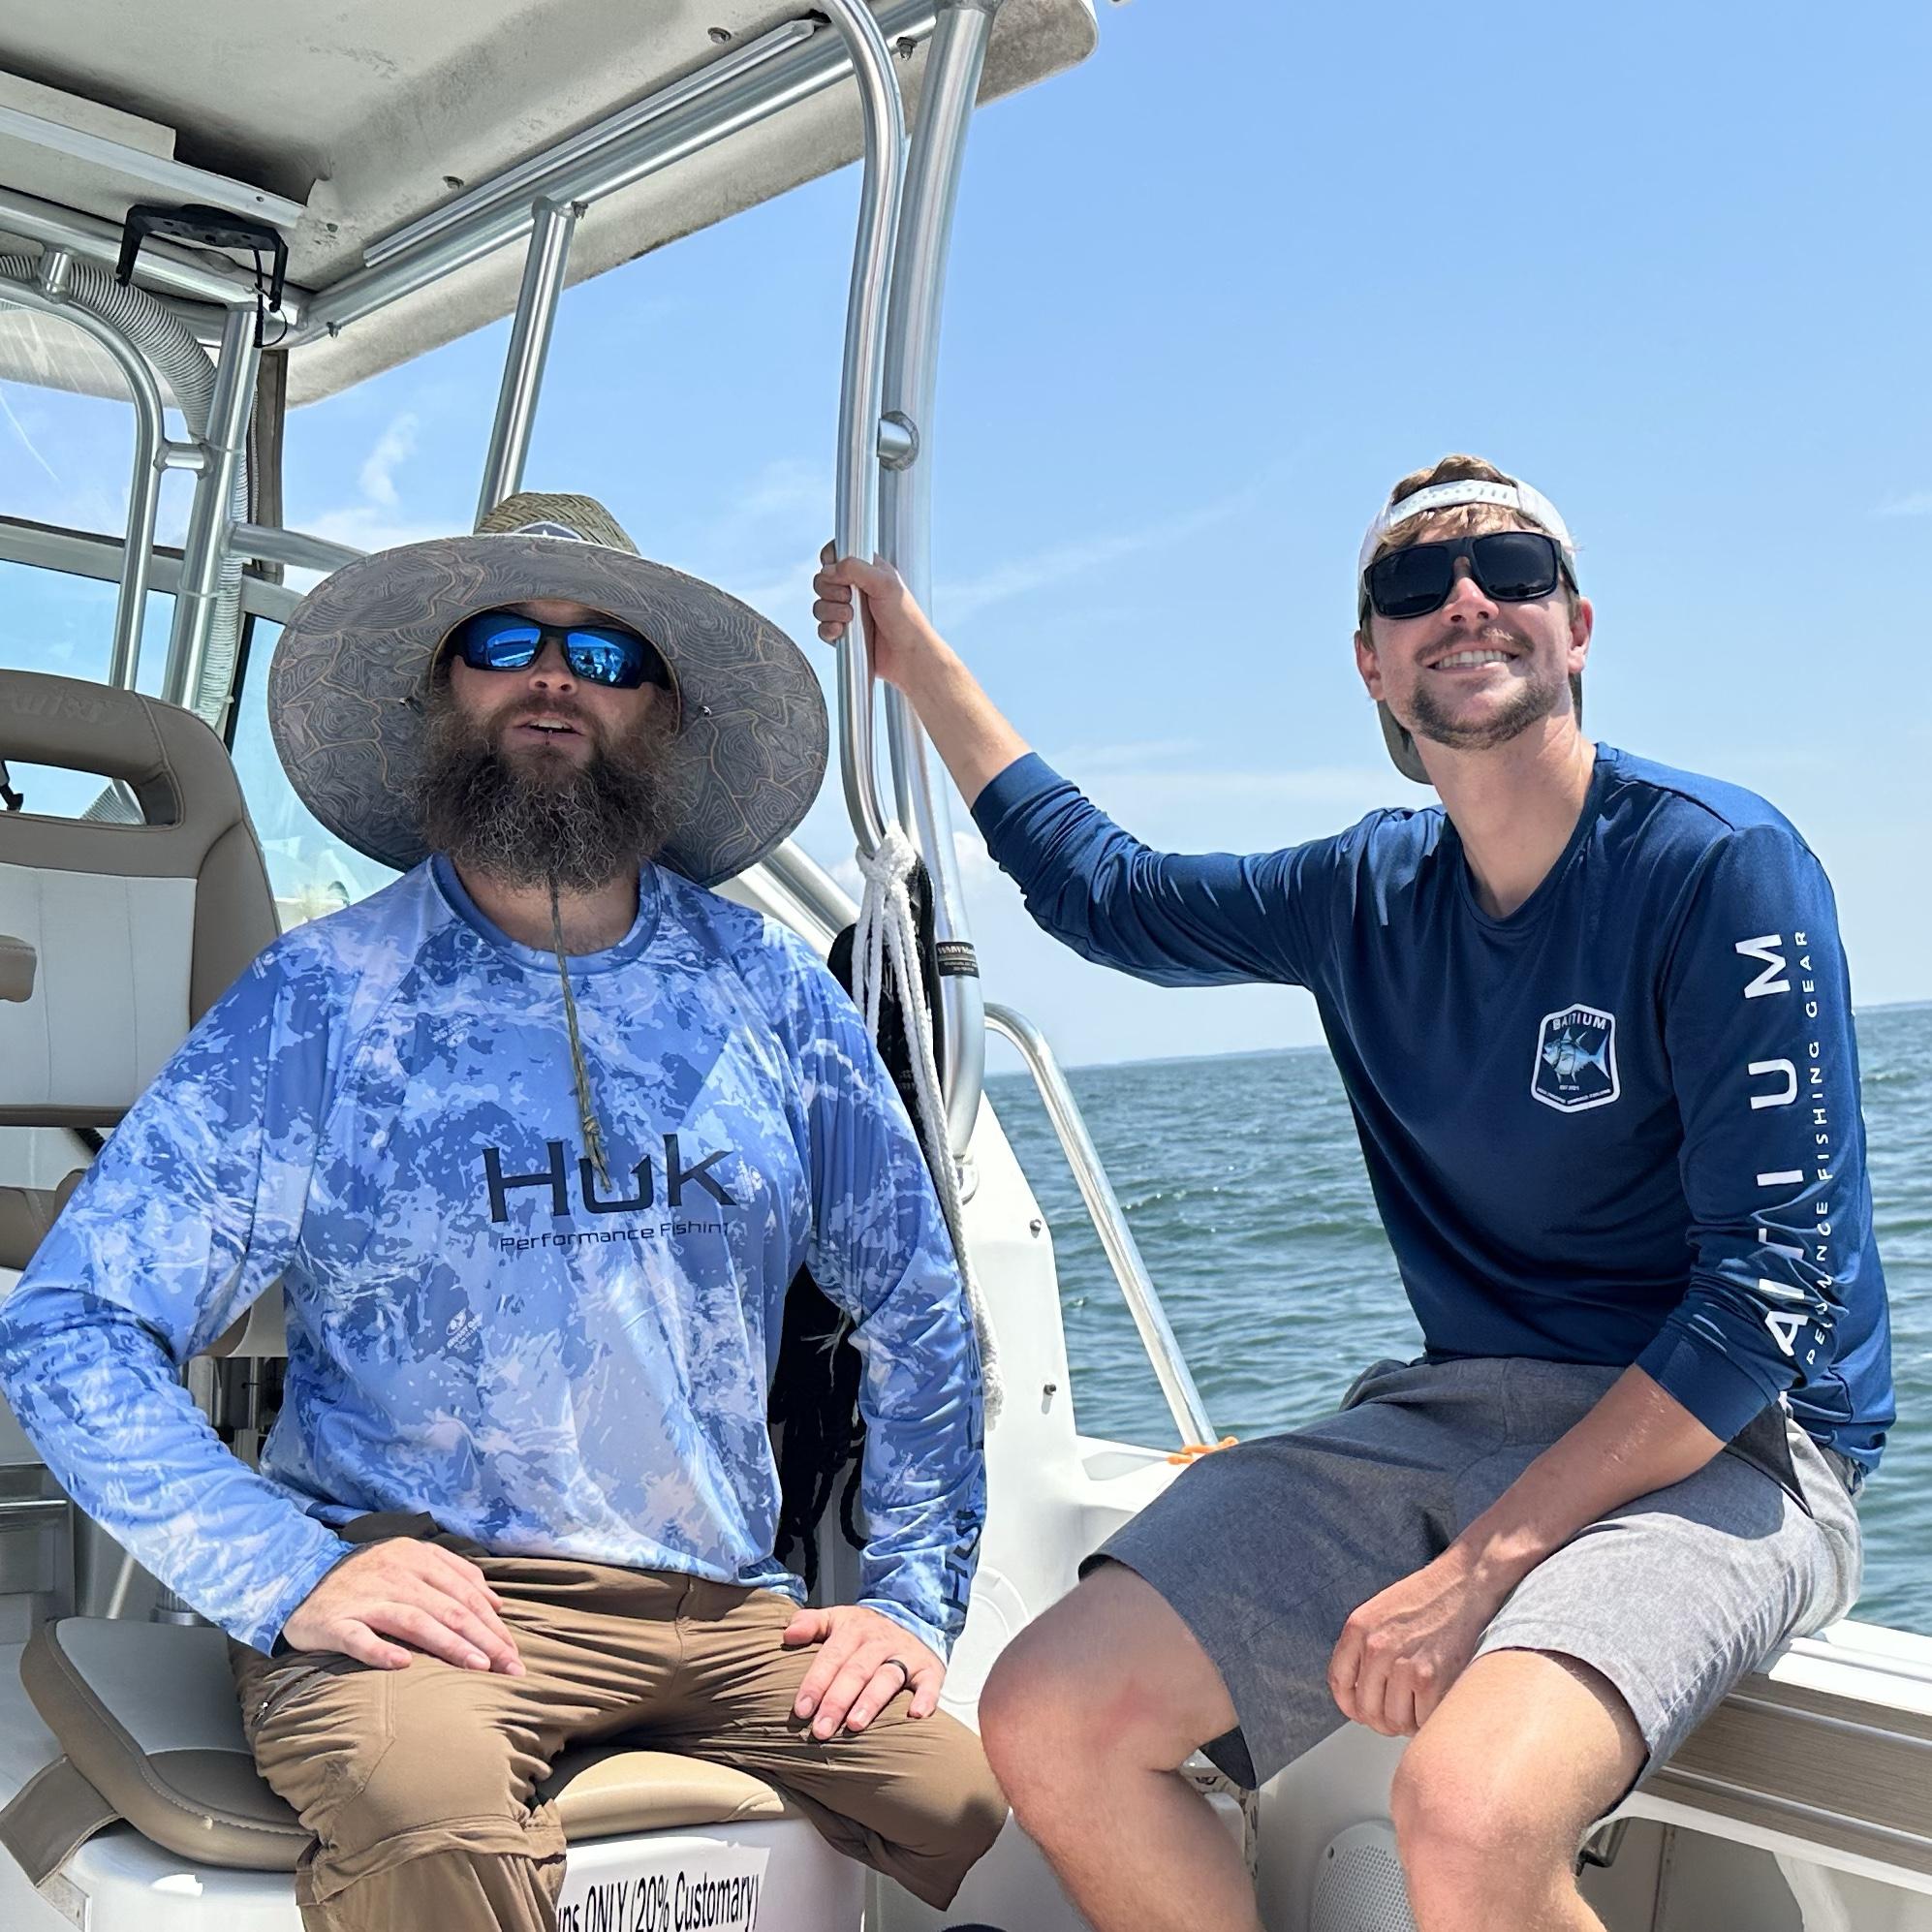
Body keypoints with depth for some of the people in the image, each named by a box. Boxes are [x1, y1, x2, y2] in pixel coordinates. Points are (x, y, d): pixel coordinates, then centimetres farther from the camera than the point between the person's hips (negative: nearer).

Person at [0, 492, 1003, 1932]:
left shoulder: (766, 992, 7)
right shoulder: (319, 1001, -1)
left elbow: (916, 1308, 14)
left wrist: (913, 1597, 7)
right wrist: (289, 1572, -13)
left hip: (725, 1607, 3)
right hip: (424, 1598, -3)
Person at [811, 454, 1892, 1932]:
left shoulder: (1721, 866, -11)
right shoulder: (1369, 896, 7)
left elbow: (1775, 1283, -15)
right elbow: (1100, 888, 23)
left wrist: (1489, 1560, -20)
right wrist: (913, 650, 25)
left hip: (1721, 1448, -5)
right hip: (1455, 1414, 6)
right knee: (1051, 1721, -10)